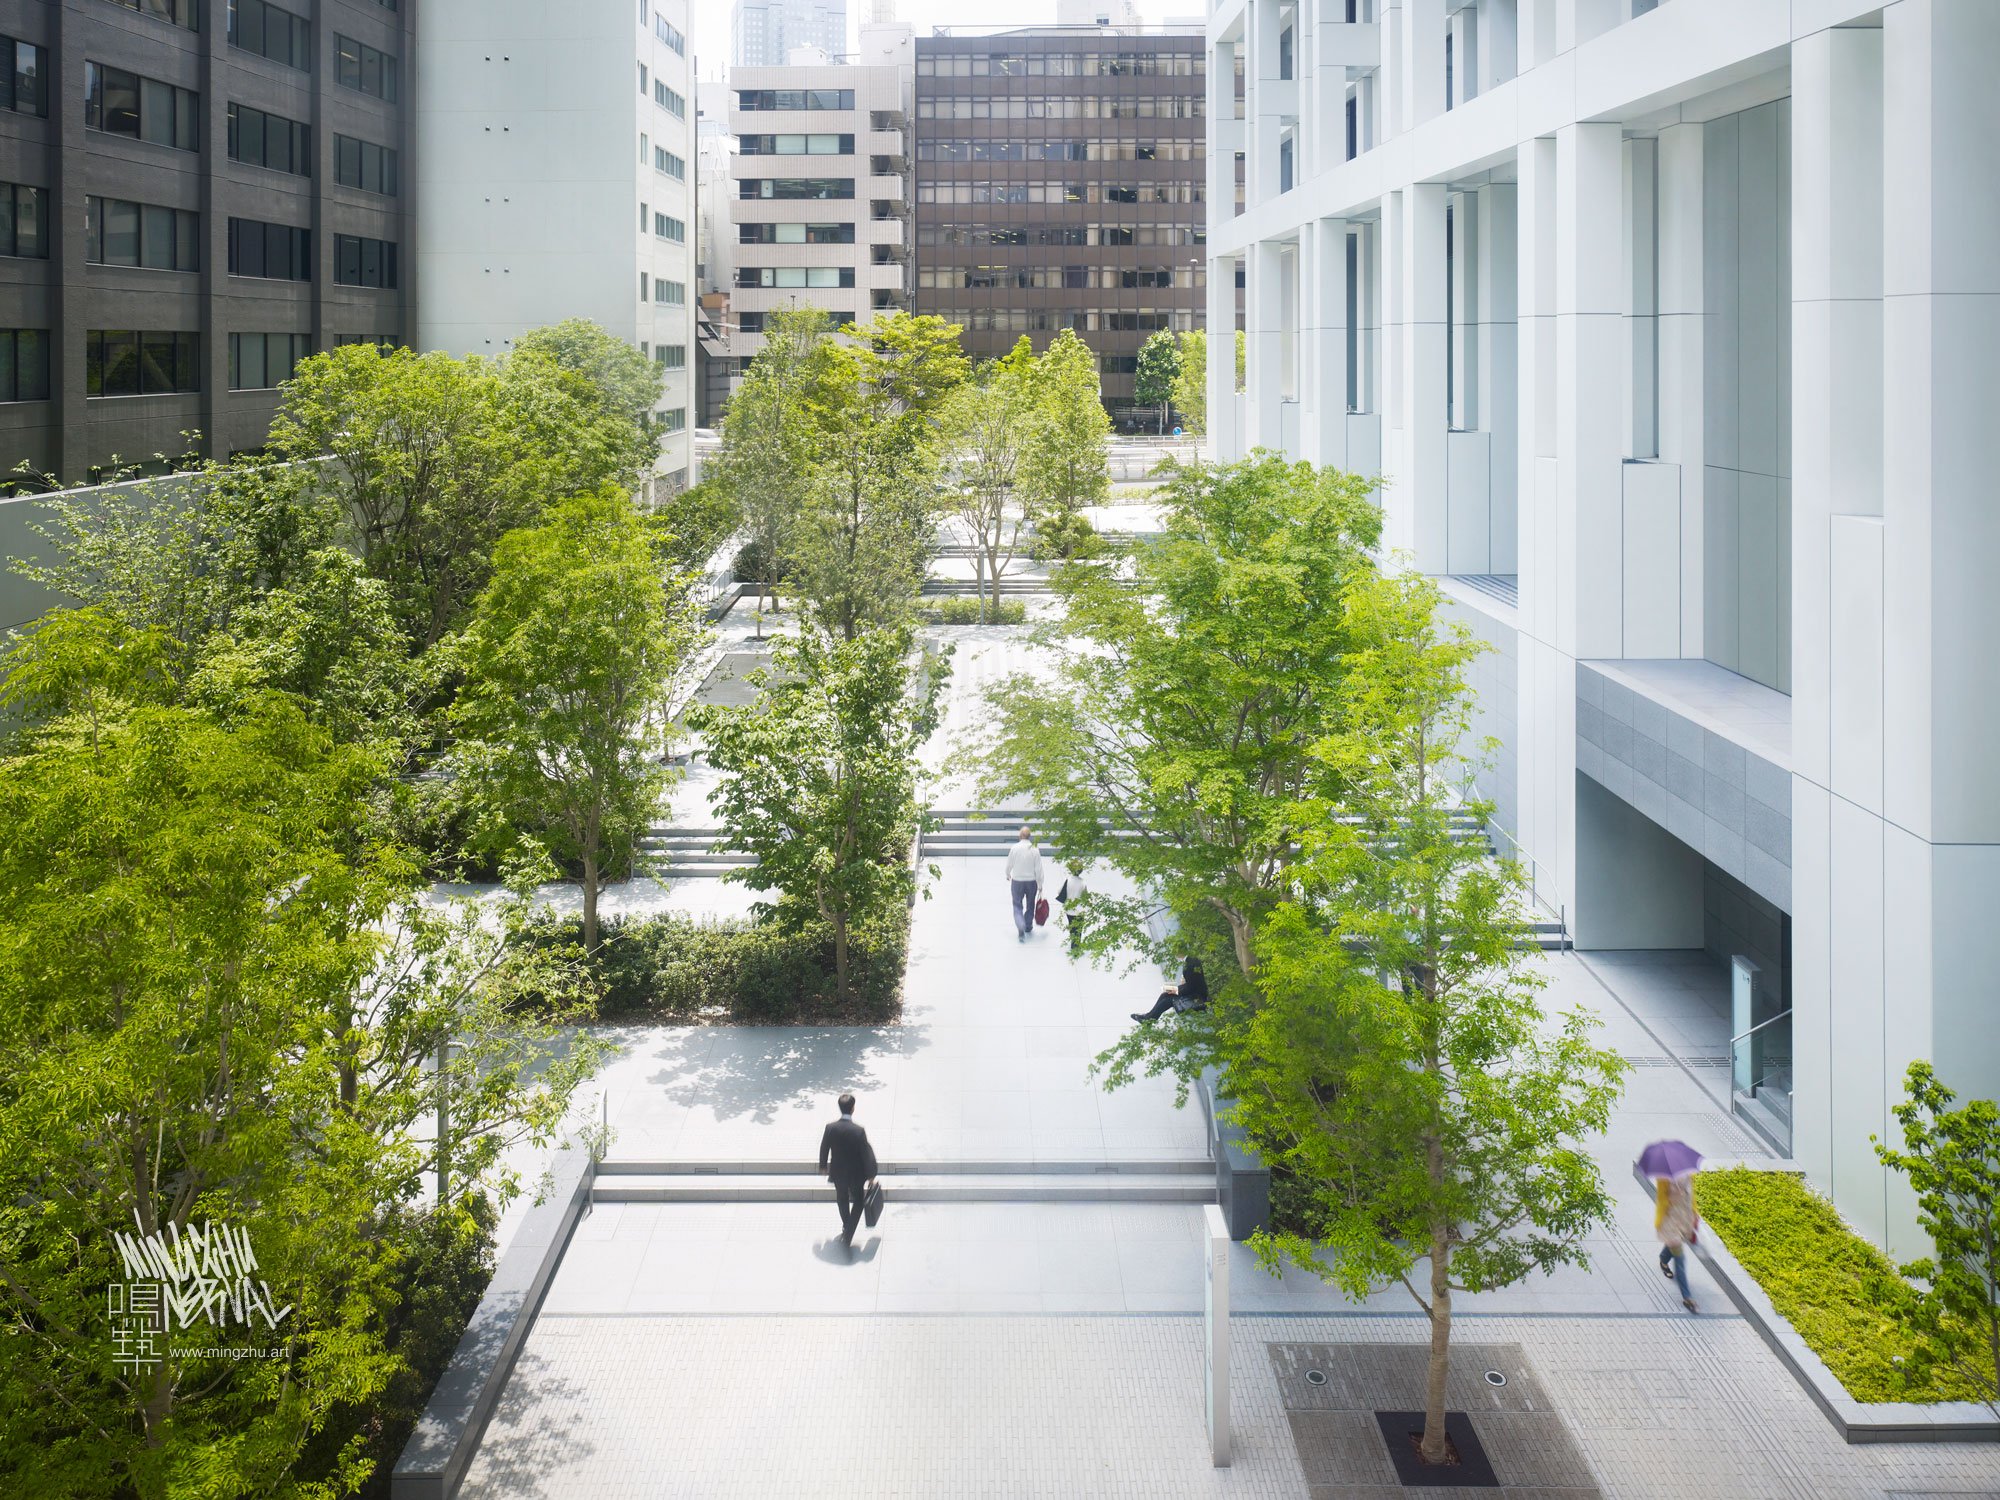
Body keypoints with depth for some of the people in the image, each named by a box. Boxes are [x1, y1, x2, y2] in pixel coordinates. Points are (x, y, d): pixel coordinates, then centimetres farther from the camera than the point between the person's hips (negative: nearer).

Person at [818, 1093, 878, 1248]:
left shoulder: (830, 1128, -16)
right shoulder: (859, 1131, -25)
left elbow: (824, 1149, -3)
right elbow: (867, 1154, -18)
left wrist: (823, 1166, 16)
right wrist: (870, 1175, -5)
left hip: (838, 1172, 3)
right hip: (856, 1174, -3)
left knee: (842, 1201, 27)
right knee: (858, 1202, 17)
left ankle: (846, 1228, 46)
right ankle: (848, 1235, 7)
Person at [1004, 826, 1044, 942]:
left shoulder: (1014, 848, -13)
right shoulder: (1035, 850, -12)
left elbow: (1009, 865, -1)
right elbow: (1038, 869, -10)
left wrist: (1008, 875, 20)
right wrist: (1040, 885, 0)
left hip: (1017, 881, -1)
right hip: (1031, 881, 1)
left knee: (1018, 906, 6)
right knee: (1030, 905, 22)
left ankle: (1021, 929, -12)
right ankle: (1028, 926, 37)